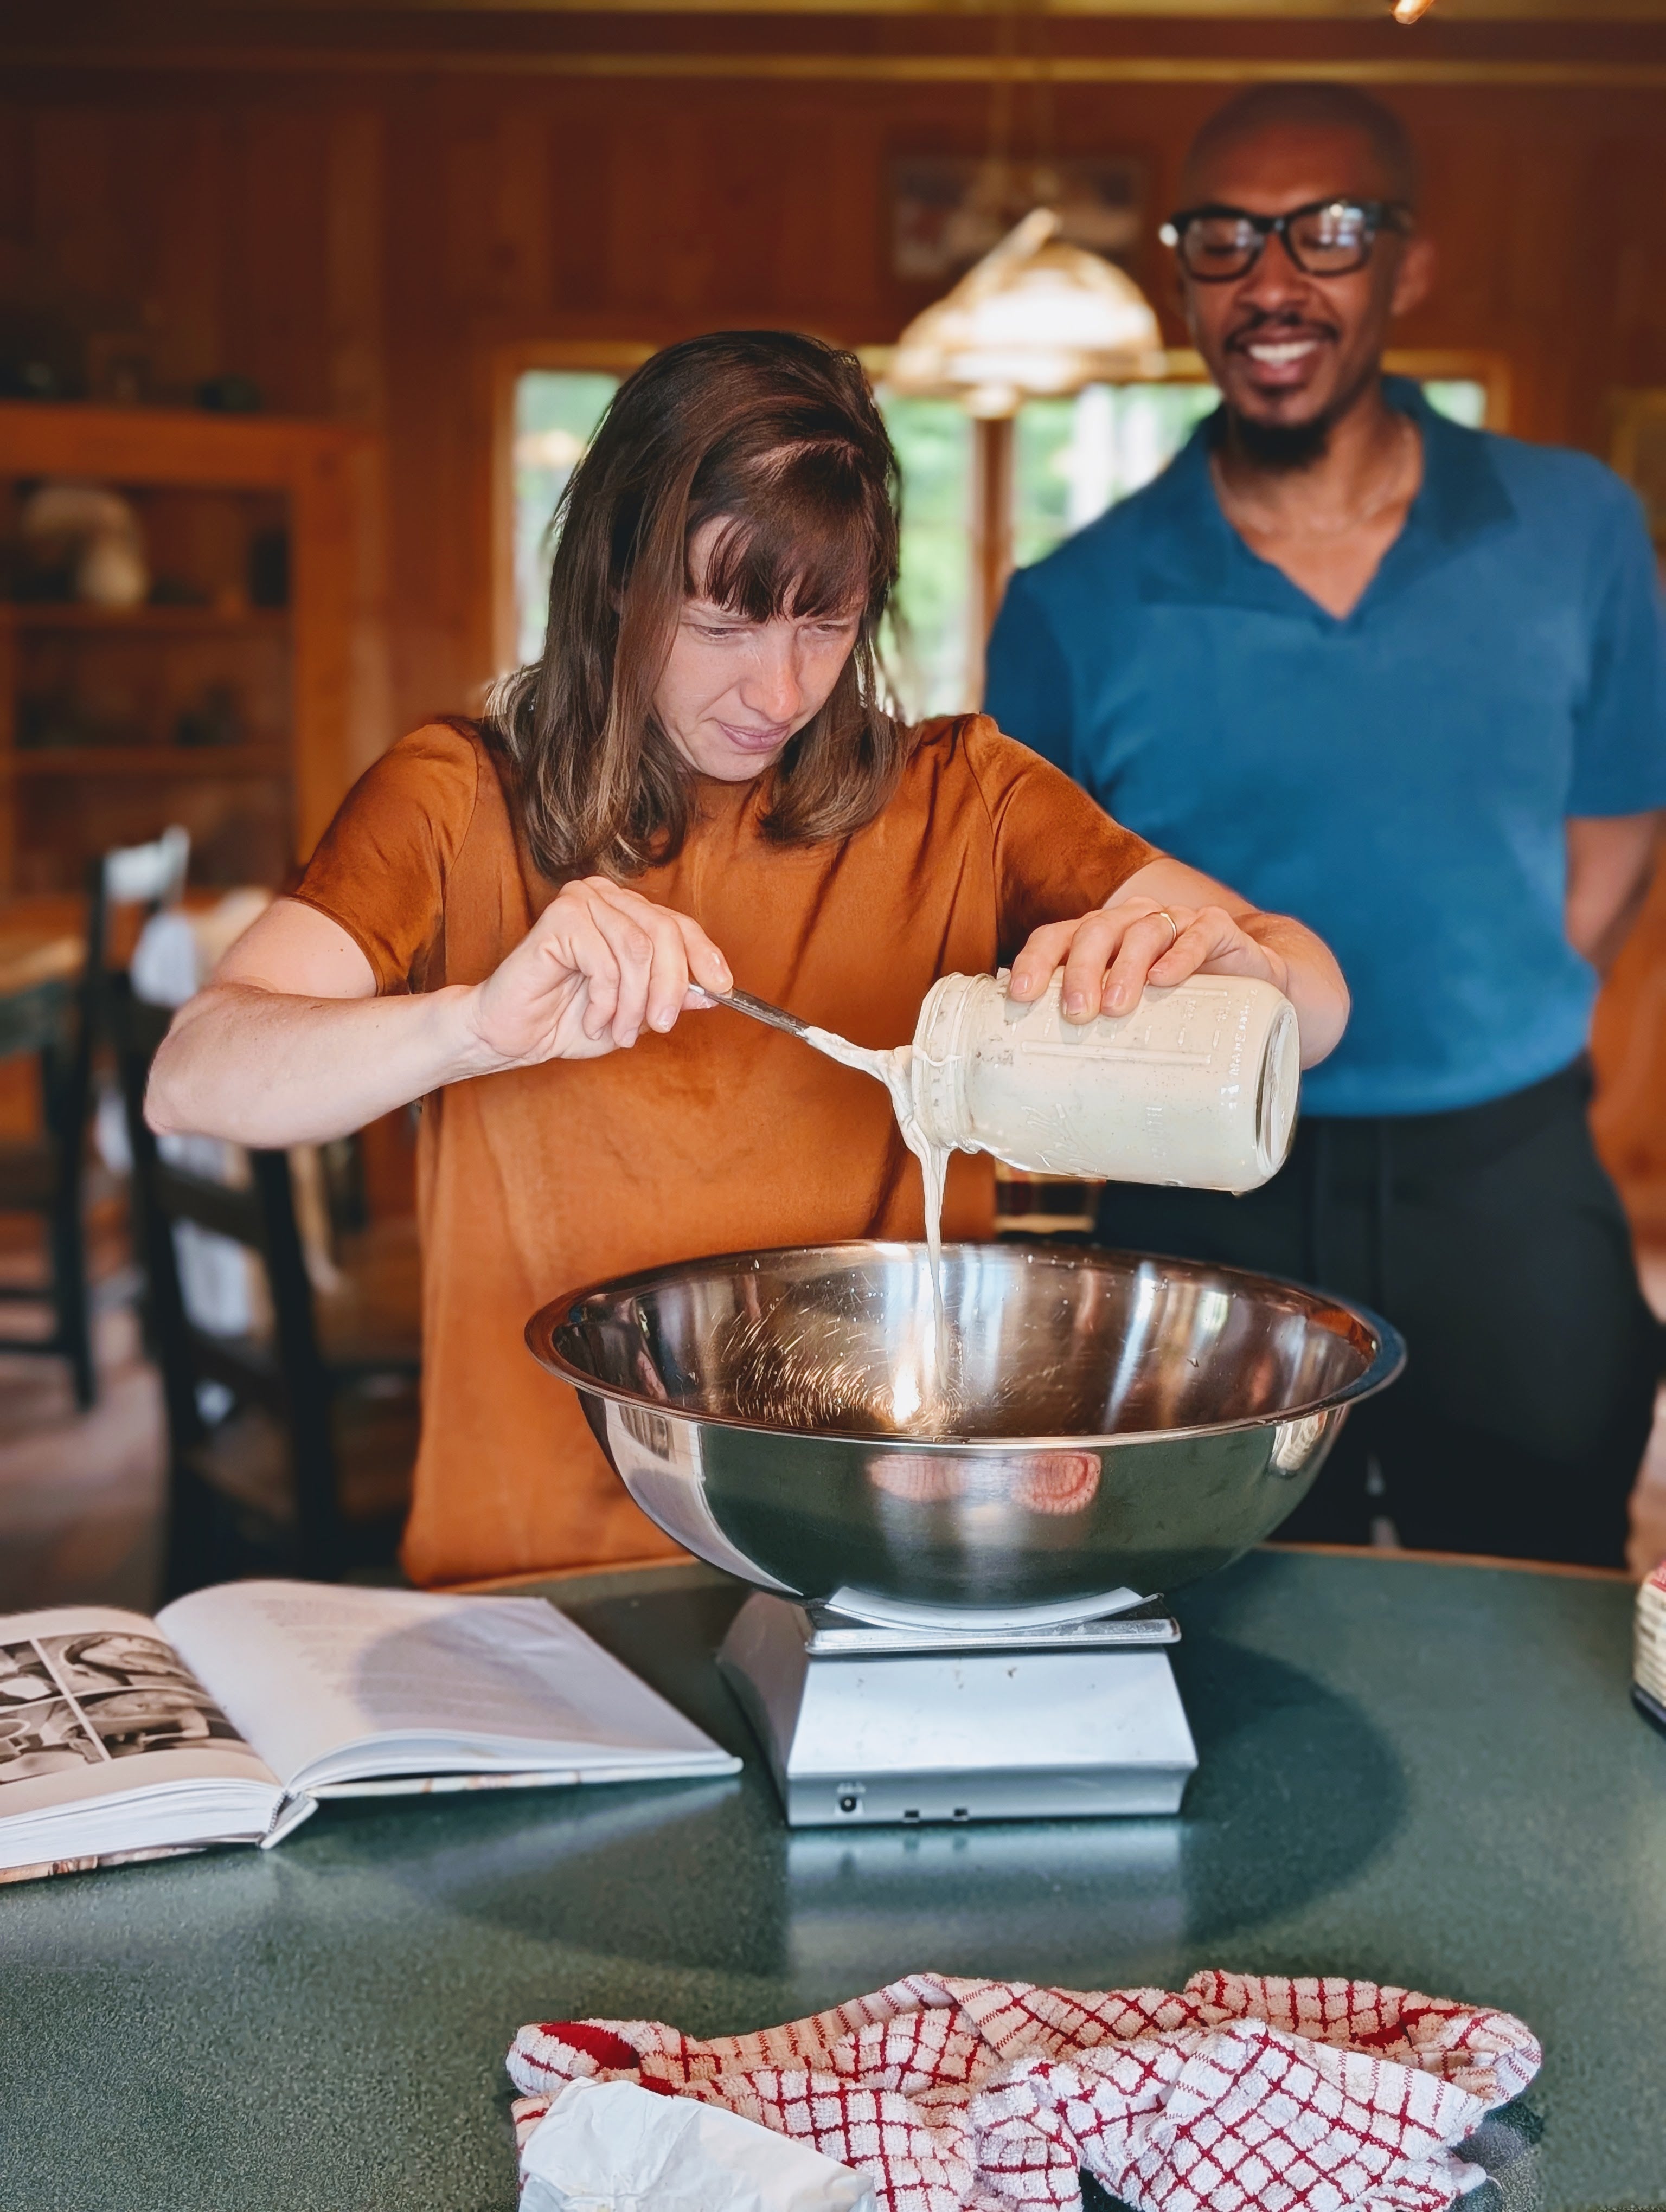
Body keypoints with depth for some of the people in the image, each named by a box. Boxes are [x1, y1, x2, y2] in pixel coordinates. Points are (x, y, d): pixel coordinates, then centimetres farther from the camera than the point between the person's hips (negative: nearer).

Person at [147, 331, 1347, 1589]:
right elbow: (191, 1080, -9)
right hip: (542, 1573, 0)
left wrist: (1209, 951, -23)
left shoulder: (961, 800, 7)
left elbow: (1317, 1007, 0)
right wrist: (478, 1023, -26)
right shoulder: (462, 803, 4)